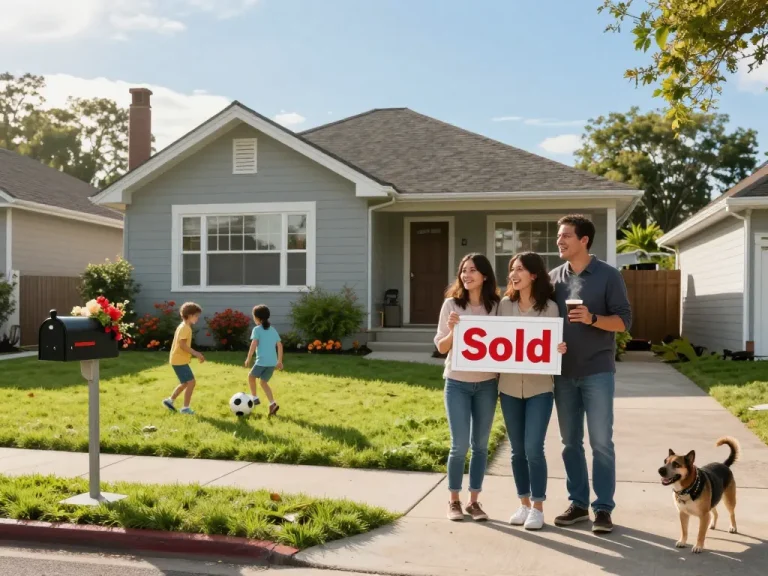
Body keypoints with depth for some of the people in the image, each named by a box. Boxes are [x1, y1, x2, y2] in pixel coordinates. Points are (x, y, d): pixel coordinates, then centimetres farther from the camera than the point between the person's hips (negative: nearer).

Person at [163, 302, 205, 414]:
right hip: (180, 360, -10)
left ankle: (170, 400, 30)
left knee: (185, 383, 21)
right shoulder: (185, 328, -17)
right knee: (191, 382, -8)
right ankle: (185, 408, -3)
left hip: (180, 359, 10)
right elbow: (182, 344, -25)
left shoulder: (184, 327, 15)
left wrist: (196, 354, 15)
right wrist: (196, 353, -22)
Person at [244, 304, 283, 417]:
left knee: (251, 376, 20)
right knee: (264, 382, 16)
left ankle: (255, 398, 17)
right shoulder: (273, 330, 15)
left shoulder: (257, 329, -3)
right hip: (272, 362, 6)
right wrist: (279, 360, 16)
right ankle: (272, 404, 3)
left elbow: (254, 344, -13)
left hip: (262, 361, -6)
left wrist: (248, 358, -8)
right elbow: (279, 345, 12)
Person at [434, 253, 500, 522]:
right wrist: (453, 330, -19)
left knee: (480, 444, 8)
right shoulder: (452, 304, -3)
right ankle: (454, 500, 15)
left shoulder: (496, 306, 0)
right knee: (460, 445, -1)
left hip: (487, 384, 2)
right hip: (457, 383, -2)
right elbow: (441, 347, 0)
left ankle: (474, 500, 19)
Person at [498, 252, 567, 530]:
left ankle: (538, 507, 9)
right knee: (518, 449, 10)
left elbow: (554, 345, -1)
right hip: (509, 387, 3)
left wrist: (560, 350, -22)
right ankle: (524, 504, 24)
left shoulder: (549, 307, -5)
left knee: (533, 448, -6)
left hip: (539, 387, -3)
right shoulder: (505, 304, 4)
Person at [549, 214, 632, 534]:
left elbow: (624, 321, -6)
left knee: (601, 442, -1)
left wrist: (592, 319, -22)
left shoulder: (608, 275, -4)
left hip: (597, 372, -4)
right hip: (563, 373, 4)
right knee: (570, 442, 9)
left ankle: (603, 508, 8)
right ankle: (578, 503, 20)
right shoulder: (554, 277, 8)